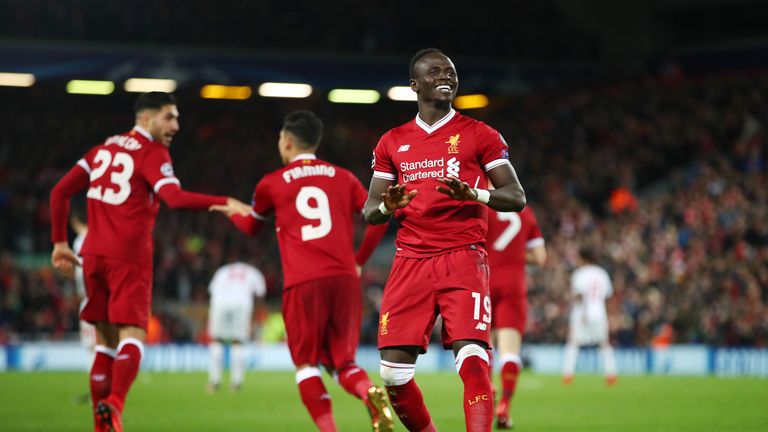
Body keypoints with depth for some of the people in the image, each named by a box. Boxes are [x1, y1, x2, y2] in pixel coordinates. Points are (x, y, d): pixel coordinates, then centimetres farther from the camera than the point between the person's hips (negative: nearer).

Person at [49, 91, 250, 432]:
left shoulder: (103, 149, 17)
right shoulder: (152, 154, -3)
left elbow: (60, 192, 14)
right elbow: (175, 198, -21)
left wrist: (60, 242, 19)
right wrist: (225, 203, -23)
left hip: (94, 254, 6)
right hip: (129, 257, -6)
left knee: (106, 341, 13)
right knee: (132, 336, -8)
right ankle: (114, 404, -32)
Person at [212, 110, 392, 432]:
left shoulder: (272, 184, 9)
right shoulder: (343, 177, 14)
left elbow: (250, 227, 28)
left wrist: (231, 211, 50)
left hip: (303, 284, -3)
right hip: (344, 279, 3)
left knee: (306, 365, 7)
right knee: (342, 362, 11)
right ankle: (370, 393, -23)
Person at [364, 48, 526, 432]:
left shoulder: (480, 136, 6)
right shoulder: (392, 143, 16)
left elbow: (516, 198, 2)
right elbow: (369, 212, 17)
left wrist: (473, 194, -17)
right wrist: (387, 207, -8)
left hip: (462, 259, -3)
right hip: (411, 261, 3)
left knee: (472, 360, -20)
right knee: (393, 370, -3)